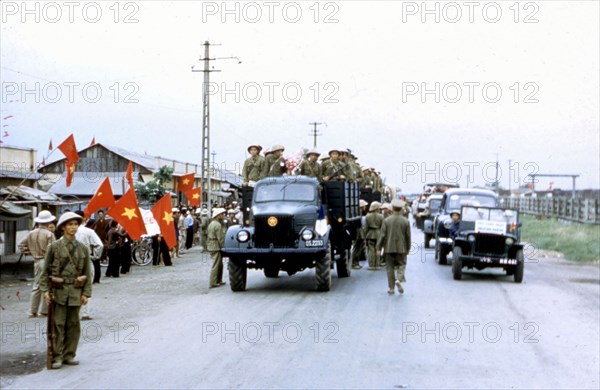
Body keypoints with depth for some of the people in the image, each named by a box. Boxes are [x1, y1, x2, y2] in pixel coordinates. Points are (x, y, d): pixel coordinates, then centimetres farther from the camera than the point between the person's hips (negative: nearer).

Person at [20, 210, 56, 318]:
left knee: (36, 286, 14)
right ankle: (43, 311, 5)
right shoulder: (49, 234, -13)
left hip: (37, 262, 6)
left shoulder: (31, 234, 5)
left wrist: (31, 252, 15)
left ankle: (32, 311, 15)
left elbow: (22, 245, 10)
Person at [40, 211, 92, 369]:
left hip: (75, 291, 3)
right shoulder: (54, 247, 0)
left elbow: (87, 272, 8)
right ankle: (57, 357, 4)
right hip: (58, 290, -2)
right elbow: (46, 270, 2)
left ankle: (69, 355, 16)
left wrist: (86, 293, 2)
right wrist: (45, 290, -5)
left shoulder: (83, 249, 6)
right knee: (58, 323, -2)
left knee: (73, 324, 6)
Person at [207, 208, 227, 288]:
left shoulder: (211, 224, 15)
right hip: (216, 247, -10)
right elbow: (220, 238, -18)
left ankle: (219, 281, 24)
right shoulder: (218, 225, -16)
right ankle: (213, 283, -6)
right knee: (216, 265, -6)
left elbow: (209, 236, 18)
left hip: (211, 246, 10)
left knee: (220, 264, 18)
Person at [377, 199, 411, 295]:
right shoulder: (405, 221, -4)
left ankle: (391, 288, 9)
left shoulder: (387, 221, -6)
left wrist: (379, 247, 1)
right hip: (401, 248, 0)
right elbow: (408, 236, 1)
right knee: (401, 265, 10)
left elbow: (382, 235, -5)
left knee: (390, 267, 7)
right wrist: (408, 248, 13)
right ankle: (399, 279, -17)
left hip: (389, 248, 0)